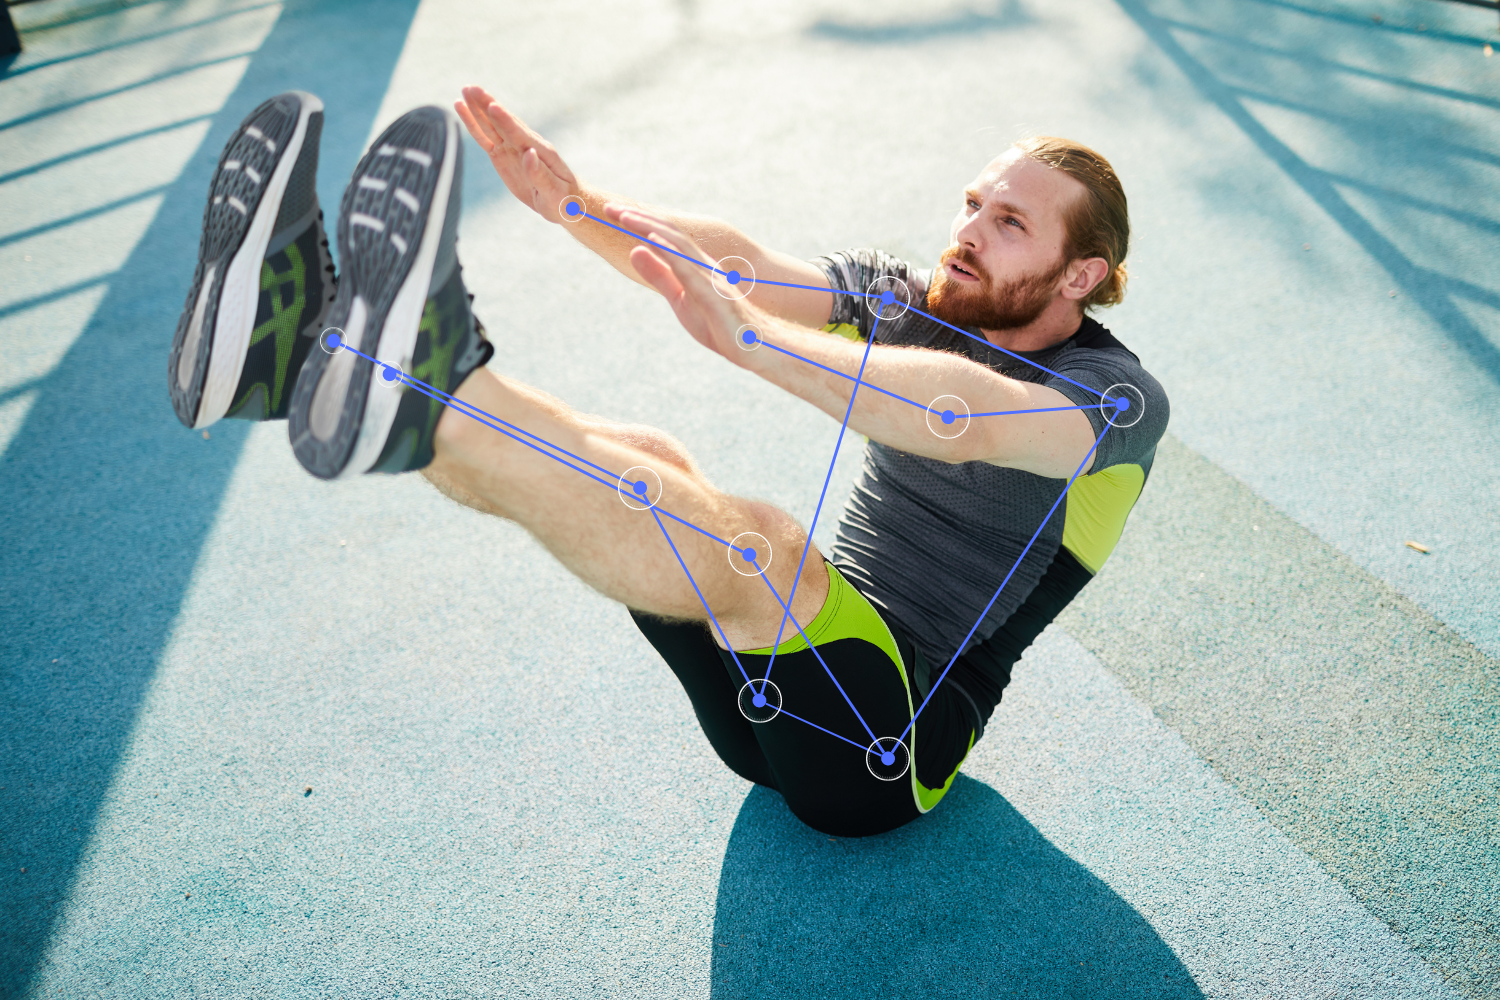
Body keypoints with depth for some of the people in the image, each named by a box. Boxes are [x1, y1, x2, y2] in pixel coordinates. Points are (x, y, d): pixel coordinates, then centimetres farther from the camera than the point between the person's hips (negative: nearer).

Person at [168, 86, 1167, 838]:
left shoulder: (1120, 399, -9)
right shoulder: (916, 302, 9)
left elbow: (961, 420, -33)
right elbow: (739, 262, -5)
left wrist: (746, 337, -43)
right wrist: (575, 204, -19)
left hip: (893, 743, -5)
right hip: (793, 681, 5)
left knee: (755, 545, -37)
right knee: (640, 461, -21)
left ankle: (430, 389, -49)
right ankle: (306, 346, -33)